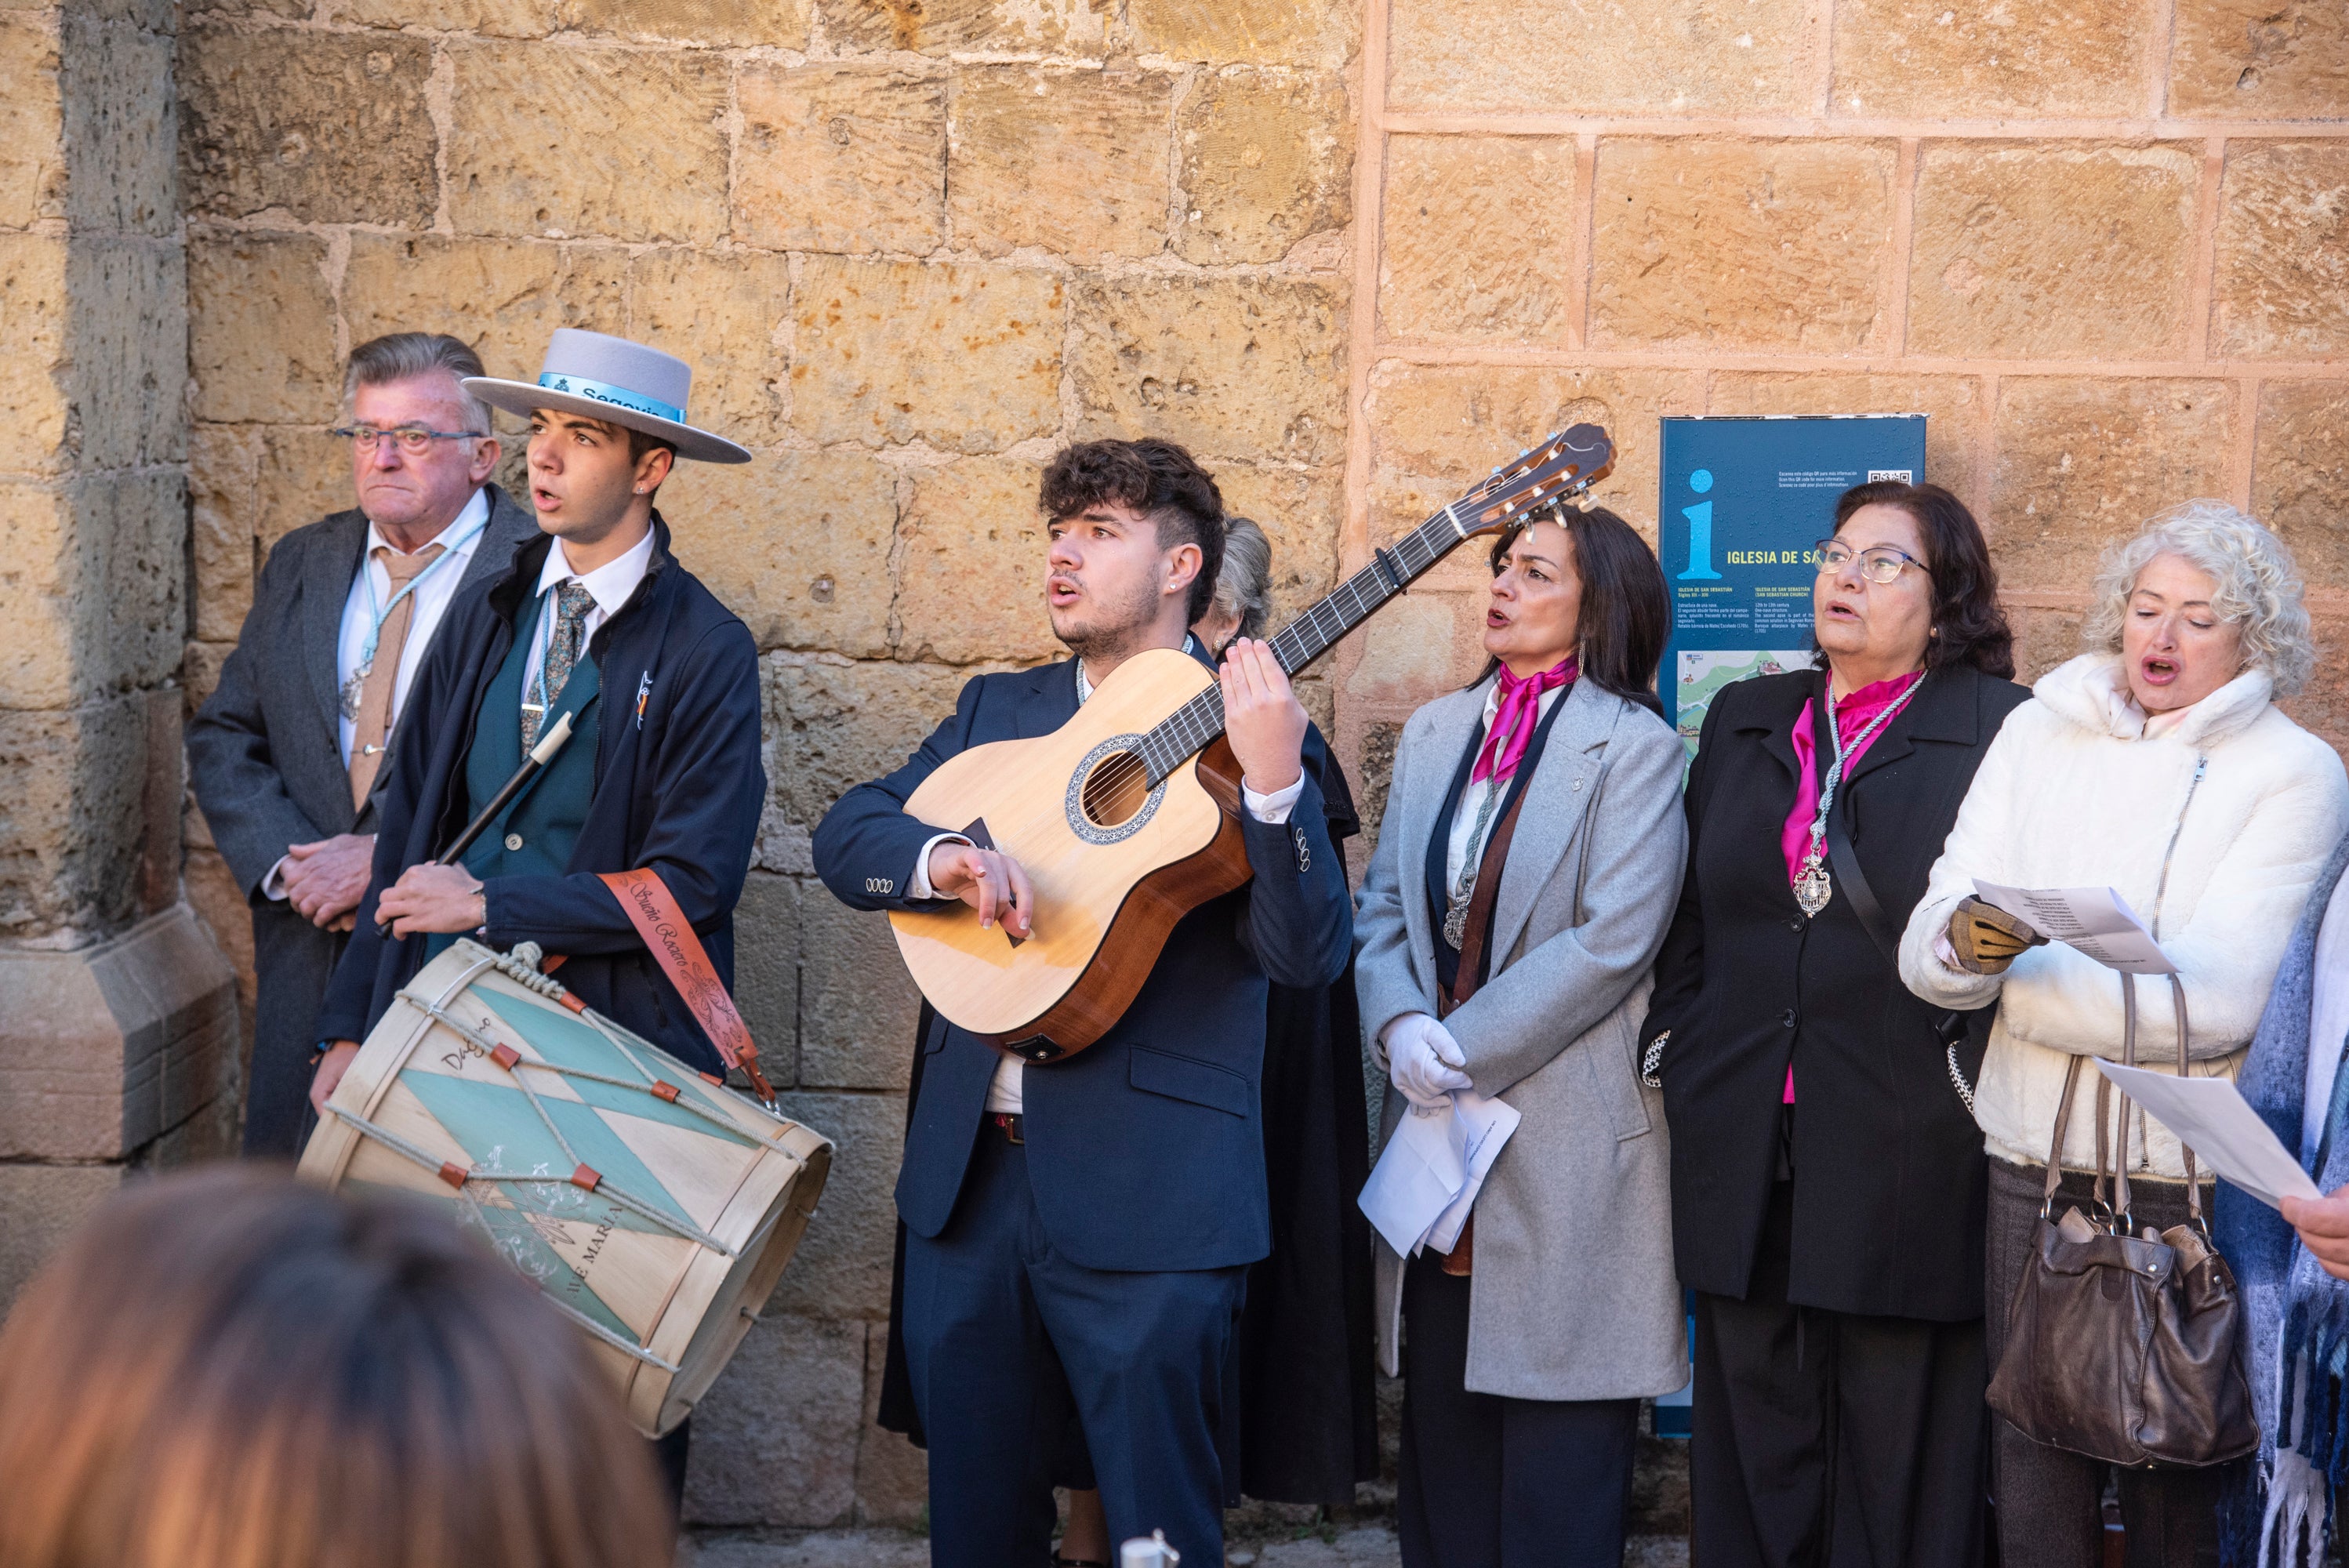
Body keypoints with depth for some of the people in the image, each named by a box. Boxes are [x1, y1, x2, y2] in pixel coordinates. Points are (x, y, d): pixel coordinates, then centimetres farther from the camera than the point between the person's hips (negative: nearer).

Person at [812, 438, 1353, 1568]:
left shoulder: (1247, 734, -2)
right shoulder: (998, 709, 15)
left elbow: (1308, 955, -12)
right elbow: (843, 833, 7)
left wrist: (1273, 778, -26)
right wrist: (943, 859, -14)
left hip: (1151, 1192, -5)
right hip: (967, 1174, 5)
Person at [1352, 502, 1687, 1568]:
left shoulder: (1634, 748, -6)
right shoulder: (1434, 734, 13)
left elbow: (1614, 940, -15)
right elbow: (1382, 903, 10)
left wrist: (1467, 1047, -15)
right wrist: (1401, 1028, -9)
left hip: (1564, 1137, -6)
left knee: (1556, 1460, 0)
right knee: (1441, 1434, 11)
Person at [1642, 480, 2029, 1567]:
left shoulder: (2001, 730, 0)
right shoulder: (1744, 720, 15)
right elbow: (1688, 917, 18)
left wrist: (1969, 1066, -11)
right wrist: (1669, 1056, 10)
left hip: (1907, 1150, -4)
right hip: (1741, 1146, 4)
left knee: (1896, 1466, 3)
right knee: (1752, 1437, 10)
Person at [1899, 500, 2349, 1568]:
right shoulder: (2040, 732, 9)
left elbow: (2218, 999, -14)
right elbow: (1924, 951, 2)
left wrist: (2007, 972, -6)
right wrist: (1965, 938, -22)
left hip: (2196, 1179, -3)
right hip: (2033, 1160, 3)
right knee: (2032, 1477, 4)